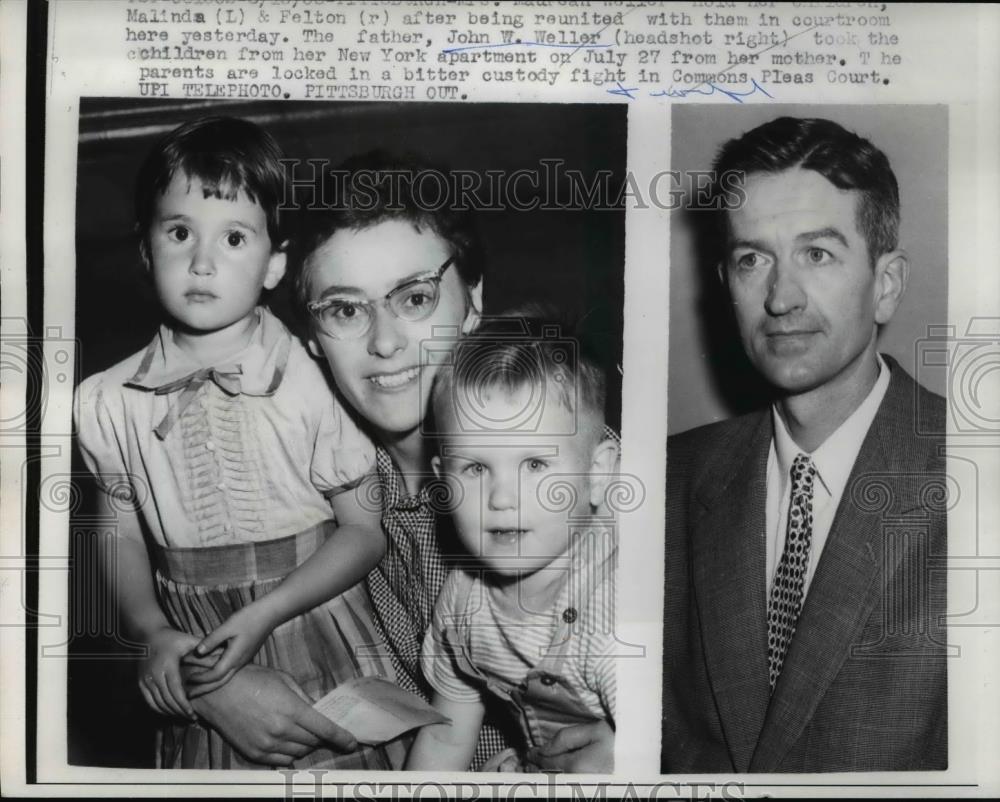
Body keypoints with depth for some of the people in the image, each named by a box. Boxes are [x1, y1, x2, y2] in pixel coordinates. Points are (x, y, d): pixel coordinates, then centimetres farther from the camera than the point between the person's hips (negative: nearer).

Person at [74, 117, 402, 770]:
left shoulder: (310, 379, -16)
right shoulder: (109, 403, -5)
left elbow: (365, 531, -10)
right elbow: (123, 535, 5)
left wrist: (262, 615, -19)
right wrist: (151, 630, -11)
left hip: (318, 648, -2)